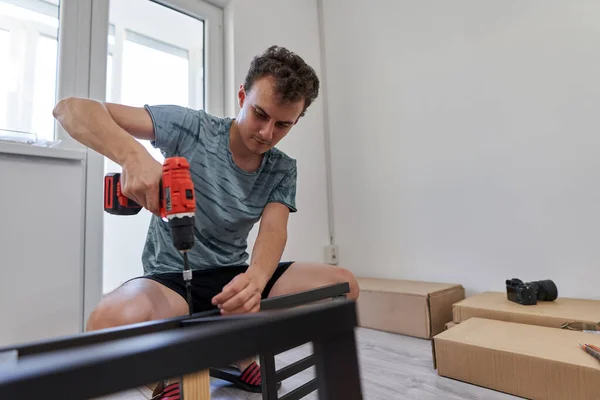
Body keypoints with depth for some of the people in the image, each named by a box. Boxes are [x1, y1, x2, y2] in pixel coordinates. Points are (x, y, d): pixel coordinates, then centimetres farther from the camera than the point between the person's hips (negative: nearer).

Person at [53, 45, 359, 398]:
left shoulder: (283, 170, 0)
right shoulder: (192, 127, -11)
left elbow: (274, 231, -13)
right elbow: (71, 109, -14)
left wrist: (256, 277, -37)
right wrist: (133, 155, -35)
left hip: (234, 275, 4)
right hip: (171, 276, -3)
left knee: (344, 285, -12)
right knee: (109, 323, -37)